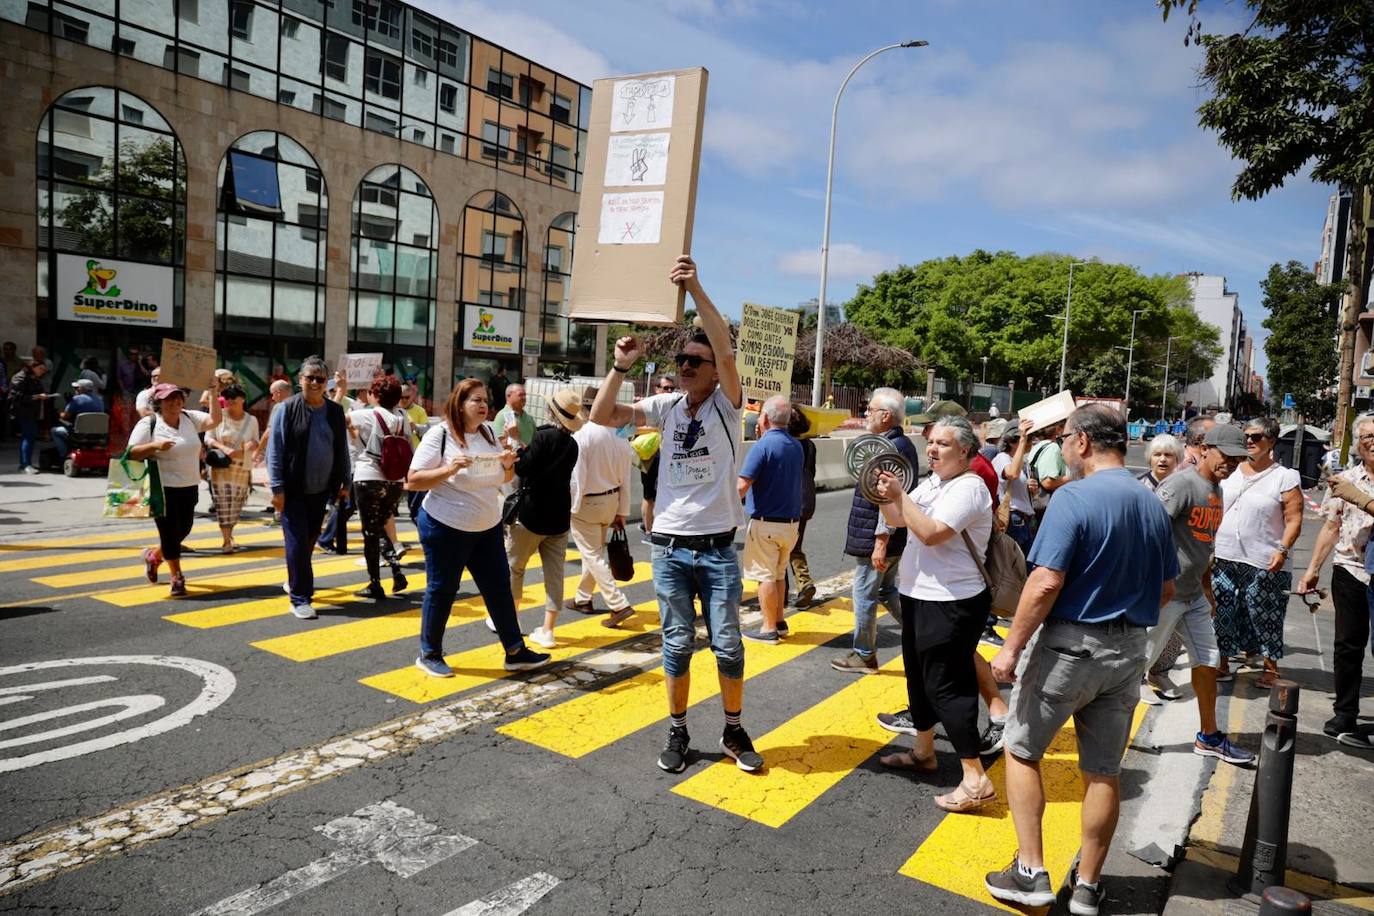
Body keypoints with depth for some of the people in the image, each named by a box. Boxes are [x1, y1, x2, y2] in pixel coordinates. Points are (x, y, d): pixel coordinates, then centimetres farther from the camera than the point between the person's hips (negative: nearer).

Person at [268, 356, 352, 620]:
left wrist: (344, 482, 9)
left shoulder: (335, 411, 5)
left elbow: (341, 450, 11)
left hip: (321, 489, 4)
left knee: (310, 539, 15)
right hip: (293, 490, -4)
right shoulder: (288, 408, -7)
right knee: (297, 542, -4)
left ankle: (295, 580, 36)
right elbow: (275, 450, -8)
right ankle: (300, 598, 1)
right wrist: (277, 488, -13)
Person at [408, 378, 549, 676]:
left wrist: (508, 465, -7)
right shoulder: (440, 434, -13)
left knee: (499, 587, 9)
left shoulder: (488, 432, 6)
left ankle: (515, 652, 18)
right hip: (446, 528, -6)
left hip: (487, 527, 6)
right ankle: (429, 655, 24)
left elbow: (503, 478, 15)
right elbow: (412, 481, -16)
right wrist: (449, 469, -28)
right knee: (441, 590, 6)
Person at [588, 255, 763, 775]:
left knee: (728, 646, 7)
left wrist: (696, 291, -31)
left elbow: (726, 350, -23)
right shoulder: (666, 407, 4)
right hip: (669, 548, 3)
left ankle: (734, 732, 26)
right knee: (677, 646, 12)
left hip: (717, 549, -2)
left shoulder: (726, 404, -5)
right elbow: (602, 416, 1)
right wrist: (621, 367, -9)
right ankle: (677, 733, 26)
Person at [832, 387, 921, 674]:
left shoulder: (893, 448, -21)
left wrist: (880, 543, -24)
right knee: (886, 589, 20)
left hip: (877, 538, -10)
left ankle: (863, 656, 15)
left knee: (864, 594, 2)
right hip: (891, 537, 10)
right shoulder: (900, 444, 12)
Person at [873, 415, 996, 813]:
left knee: (946, 684, -7)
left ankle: (976, 780, 1)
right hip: (920, 597, 10)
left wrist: (900, 495, -22)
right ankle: (923, 752, 37)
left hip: (952, 604, -10)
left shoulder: (968, 488, -18)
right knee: (918, 675, 20)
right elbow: (898, 519, 14)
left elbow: (931, 533, -29)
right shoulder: (932, 482, 10)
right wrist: (887, 497, -6)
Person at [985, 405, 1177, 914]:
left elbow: (1045, 583, -24)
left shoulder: (1074, 499, -17)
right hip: (1128, 651, 7)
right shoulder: (1153, 506, 6)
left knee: (1021, 751, 10)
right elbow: (1166, 590, 13)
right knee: (1103, 770, 14)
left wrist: (1012, 646, -16)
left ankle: (1031, 873, 11)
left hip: (1069, 644, -6)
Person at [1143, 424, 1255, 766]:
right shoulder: (1181, 483, -16)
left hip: (1194, 595, 10)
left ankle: (1209, 737, 29)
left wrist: (1207, 587, 23)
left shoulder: (1217, 491, 13)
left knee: (1208, 661, 15)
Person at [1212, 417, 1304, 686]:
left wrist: (1282, 549, -19)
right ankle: (1222, 665, 20)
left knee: (1264, 618, 4)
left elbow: (1294, 521, -6)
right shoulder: (1230, 471, 11)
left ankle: (1271, 669, 19)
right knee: (1221, 613, 8)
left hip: (1264, 564, -4)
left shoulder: (1285, 477, -2)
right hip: (1224, 559, 4)